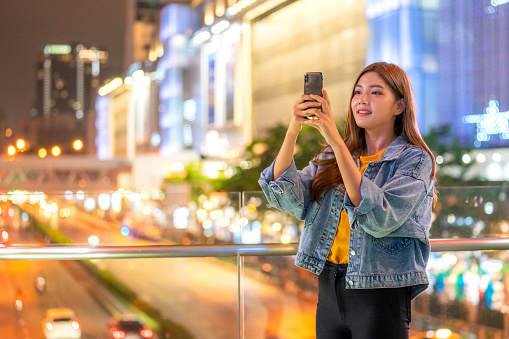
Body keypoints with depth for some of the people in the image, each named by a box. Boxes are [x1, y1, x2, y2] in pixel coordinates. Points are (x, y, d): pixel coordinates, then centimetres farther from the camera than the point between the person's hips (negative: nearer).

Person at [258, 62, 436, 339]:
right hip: (329, 288, 5)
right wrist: (292, 132, -18)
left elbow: (379, 218, -22)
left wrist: (336, 141, -24)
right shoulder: (331, 157, 10)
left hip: (379, 294, -4)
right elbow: (289, 199, -5)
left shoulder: (414, 159, -4)